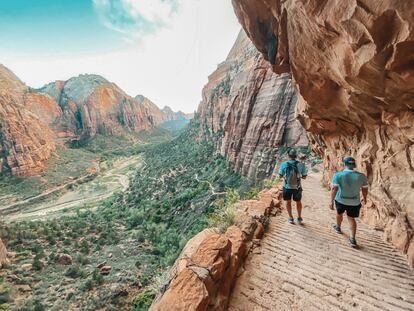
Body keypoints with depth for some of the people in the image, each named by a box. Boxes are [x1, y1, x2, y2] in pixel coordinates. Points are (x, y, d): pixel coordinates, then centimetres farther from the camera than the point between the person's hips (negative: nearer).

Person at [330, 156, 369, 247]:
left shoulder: (338, 175, -19)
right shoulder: (361, 176, -11)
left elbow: (334, 189, -23)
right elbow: (365, 189, 0)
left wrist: (331, 201, -16)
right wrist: (364, 198, 18)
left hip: (340, 200, -1)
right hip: (354, 202, 1)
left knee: (339, 213, 25)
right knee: (351, 218, 17)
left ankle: (338, 228, 49)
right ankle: (353, 239, 14)